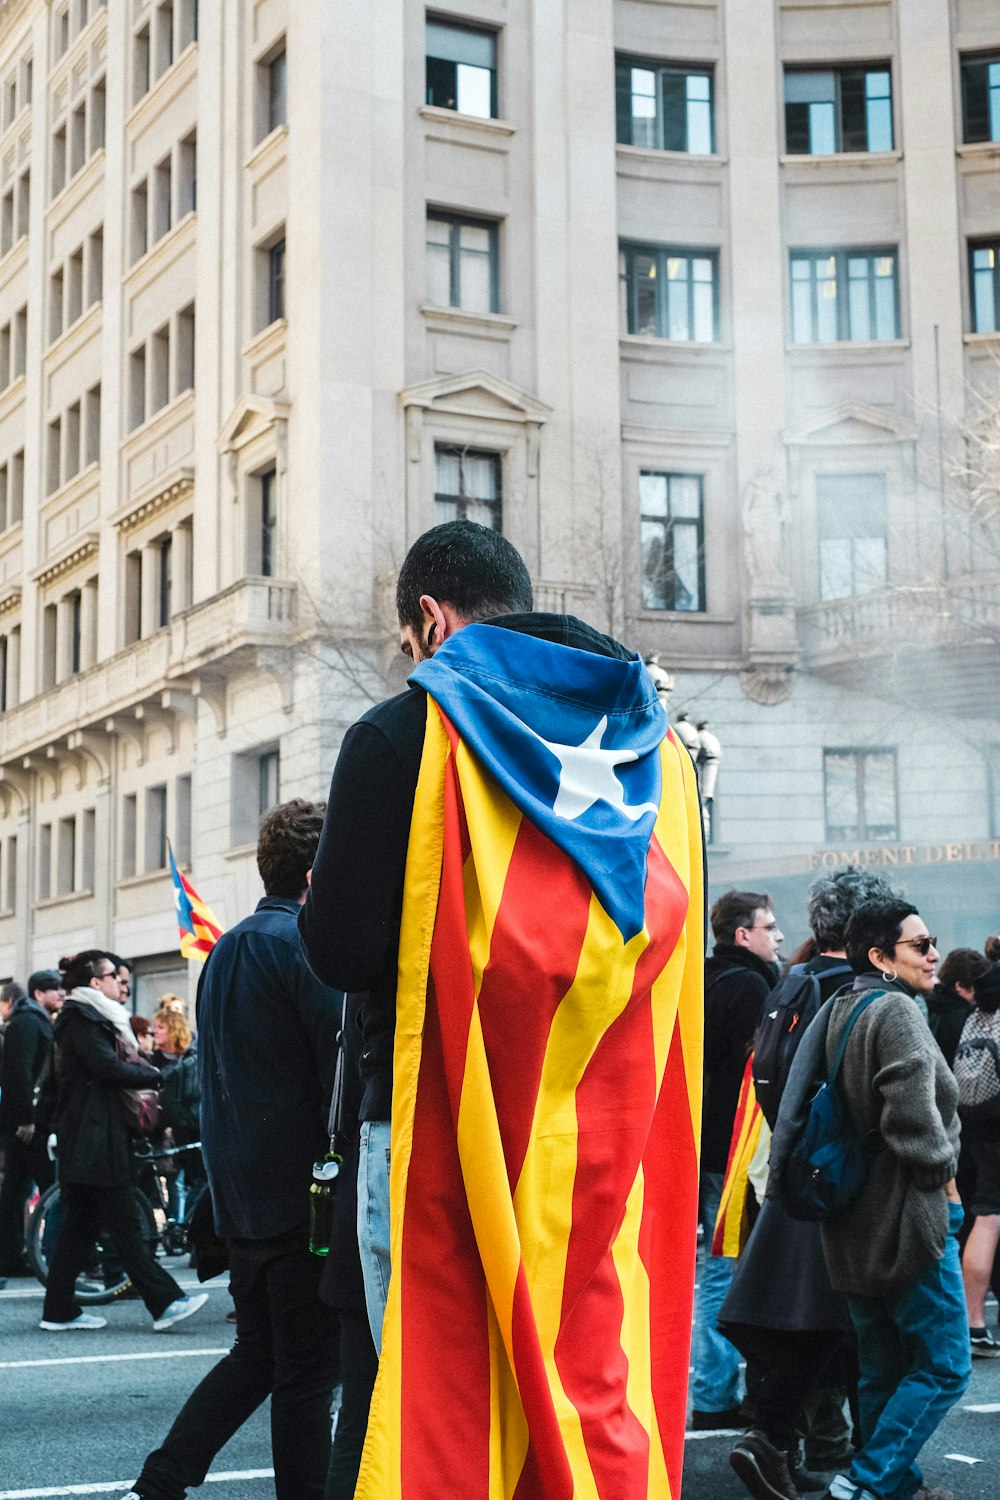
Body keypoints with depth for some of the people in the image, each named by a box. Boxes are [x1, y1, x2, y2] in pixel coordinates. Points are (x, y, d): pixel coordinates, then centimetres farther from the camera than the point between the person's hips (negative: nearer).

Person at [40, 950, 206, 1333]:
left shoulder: (89, 1017, 21)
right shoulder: (81, 1018, -11)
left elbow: (111, 1065, 17)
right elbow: (108, 1068, -19)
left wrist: (140, 1071, -2)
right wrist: (153, 1075, -5)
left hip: (92, 1136, 10)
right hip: (93, 1138, -10)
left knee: (80, 1224, 10)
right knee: (123, 1221, -9)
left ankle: (59, 1311, 12)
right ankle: (164, 1303, -10)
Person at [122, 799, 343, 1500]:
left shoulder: (227, 949, 15)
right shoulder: (305, 944, -14)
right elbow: (346, 1064, -18)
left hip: (242, 1193, 9)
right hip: (304, 1192, -9)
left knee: (258, 1356, 17)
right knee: (309, 1370, 0)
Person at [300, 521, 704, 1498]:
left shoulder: (402, 733, -6)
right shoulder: (654, 743, 9)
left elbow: (341, 950, -10)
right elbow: (677, 945, 14)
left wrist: (320, 902, 12)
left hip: (443, 1131, -4)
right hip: (612, 1144, 5)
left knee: (448, 1409, 4)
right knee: (600, 1400, 10)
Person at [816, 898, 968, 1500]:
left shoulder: (840, 1009, 13)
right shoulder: (898, 1011, -16)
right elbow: (913, 1119, -25)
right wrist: (945, 1170, -8)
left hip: (856, 1223, 9)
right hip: (907, 1215, -9)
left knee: (883, 1368, 16)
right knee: (945, 1365, -2)